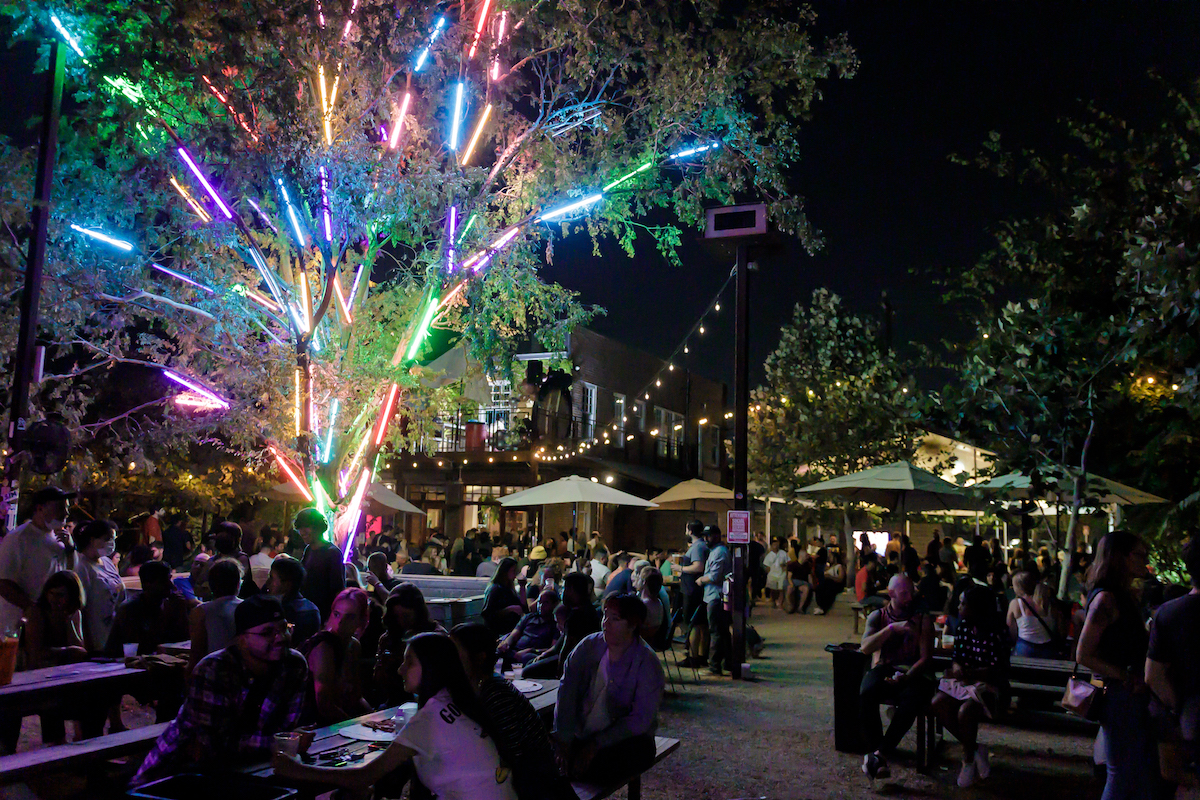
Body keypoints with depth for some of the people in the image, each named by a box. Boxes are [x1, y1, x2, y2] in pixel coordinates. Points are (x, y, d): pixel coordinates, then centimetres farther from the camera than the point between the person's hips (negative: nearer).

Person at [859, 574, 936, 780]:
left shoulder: (922, 619, 9)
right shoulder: (877, 616, 12)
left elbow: (926, 658, 0)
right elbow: (866, 647, -3)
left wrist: (906, 677, -17)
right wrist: (892, 628, -13)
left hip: (912, 673, -1)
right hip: (883, 669, 1)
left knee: (913, 698, -36)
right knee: (866, 693, -33)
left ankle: (879, 753, -30)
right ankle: (879, 755, -30)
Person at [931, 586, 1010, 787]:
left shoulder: (996, 633, -15)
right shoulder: (963, 626, 5)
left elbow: (996, 670, -17)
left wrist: (968, 673, -26)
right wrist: (957, 668, -12)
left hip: (987, 683, -7)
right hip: (964, 680, 7)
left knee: (965, 712, -32)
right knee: (938, 703, -18)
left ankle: (969, 758, -4)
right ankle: (974, 748, -2)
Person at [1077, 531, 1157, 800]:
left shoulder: (1124, 596, 13)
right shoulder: (1106, 599, -16)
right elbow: (1084, 655, -20)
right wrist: (1129, 679, -17)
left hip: (1135, 697, 9)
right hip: (1118, 696, -9)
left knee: (1148, 777, 14)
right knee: (1121, 777, -1)